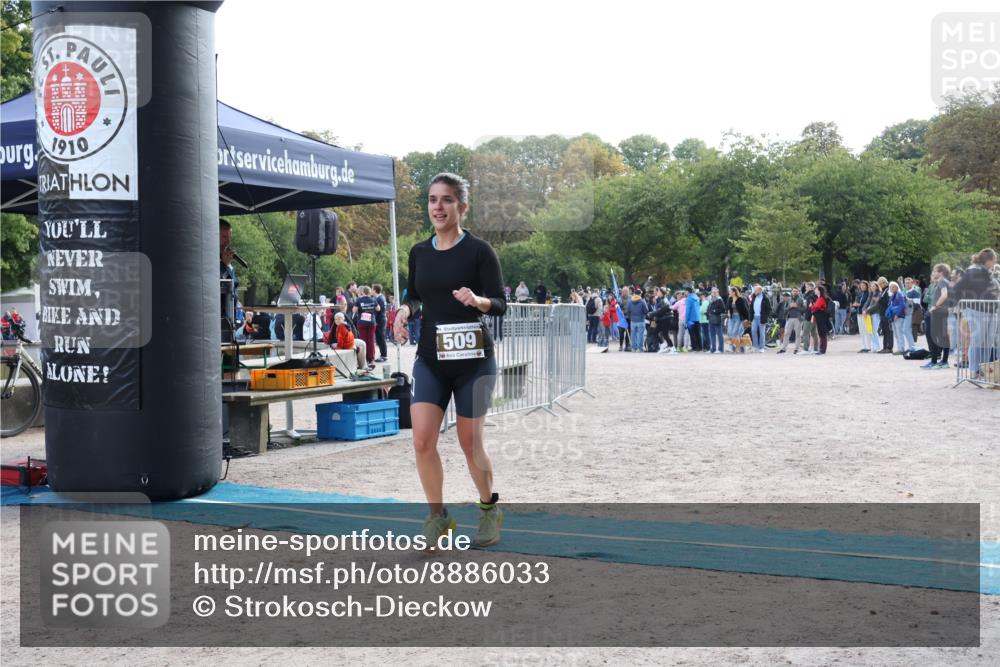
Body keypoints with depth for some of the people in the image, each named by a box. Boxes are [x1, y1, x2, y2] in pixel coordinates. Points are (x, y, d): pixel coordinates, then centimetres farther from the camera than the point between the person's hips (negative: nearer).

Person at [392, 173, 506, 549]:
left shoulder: (479, 250, -7)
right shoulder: (419, 253, 7)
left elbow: (500, 305, -8)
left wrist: (477, 300, -29)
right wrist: (406, 309, -5)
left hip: (473, 359, -3)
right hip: (430, 359, 4)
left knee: (470, 442, 5)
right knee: (422, 439, -9)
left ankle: (489, 509, 30)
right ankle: (438, 516, 9)